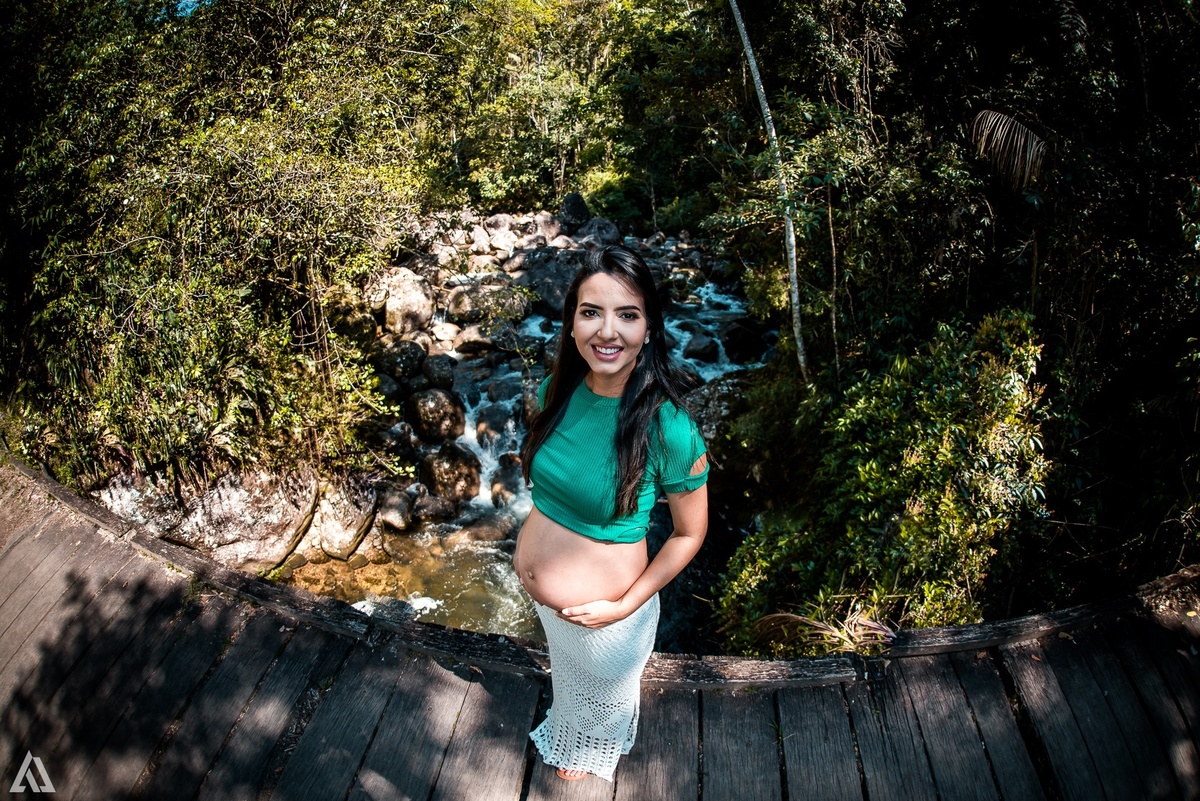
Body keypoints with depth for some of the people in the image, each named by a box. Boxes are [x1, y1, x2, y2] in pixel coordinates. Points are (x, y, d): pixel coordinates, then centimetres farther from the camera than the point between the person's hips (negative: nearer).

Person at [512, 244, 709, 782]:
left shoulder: (669, 428, -31)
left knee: (604, 697, 31)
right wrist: (529, 542, 2)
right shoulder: (558, 390, -16)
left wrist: (625, 607, -19)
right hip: (537, 594, 4)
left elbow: (690, 533, -18)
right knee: (566, 676, 37)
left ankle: (589, 751, 66)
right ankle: (566, 734, 71)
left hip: (601, 614, -4)